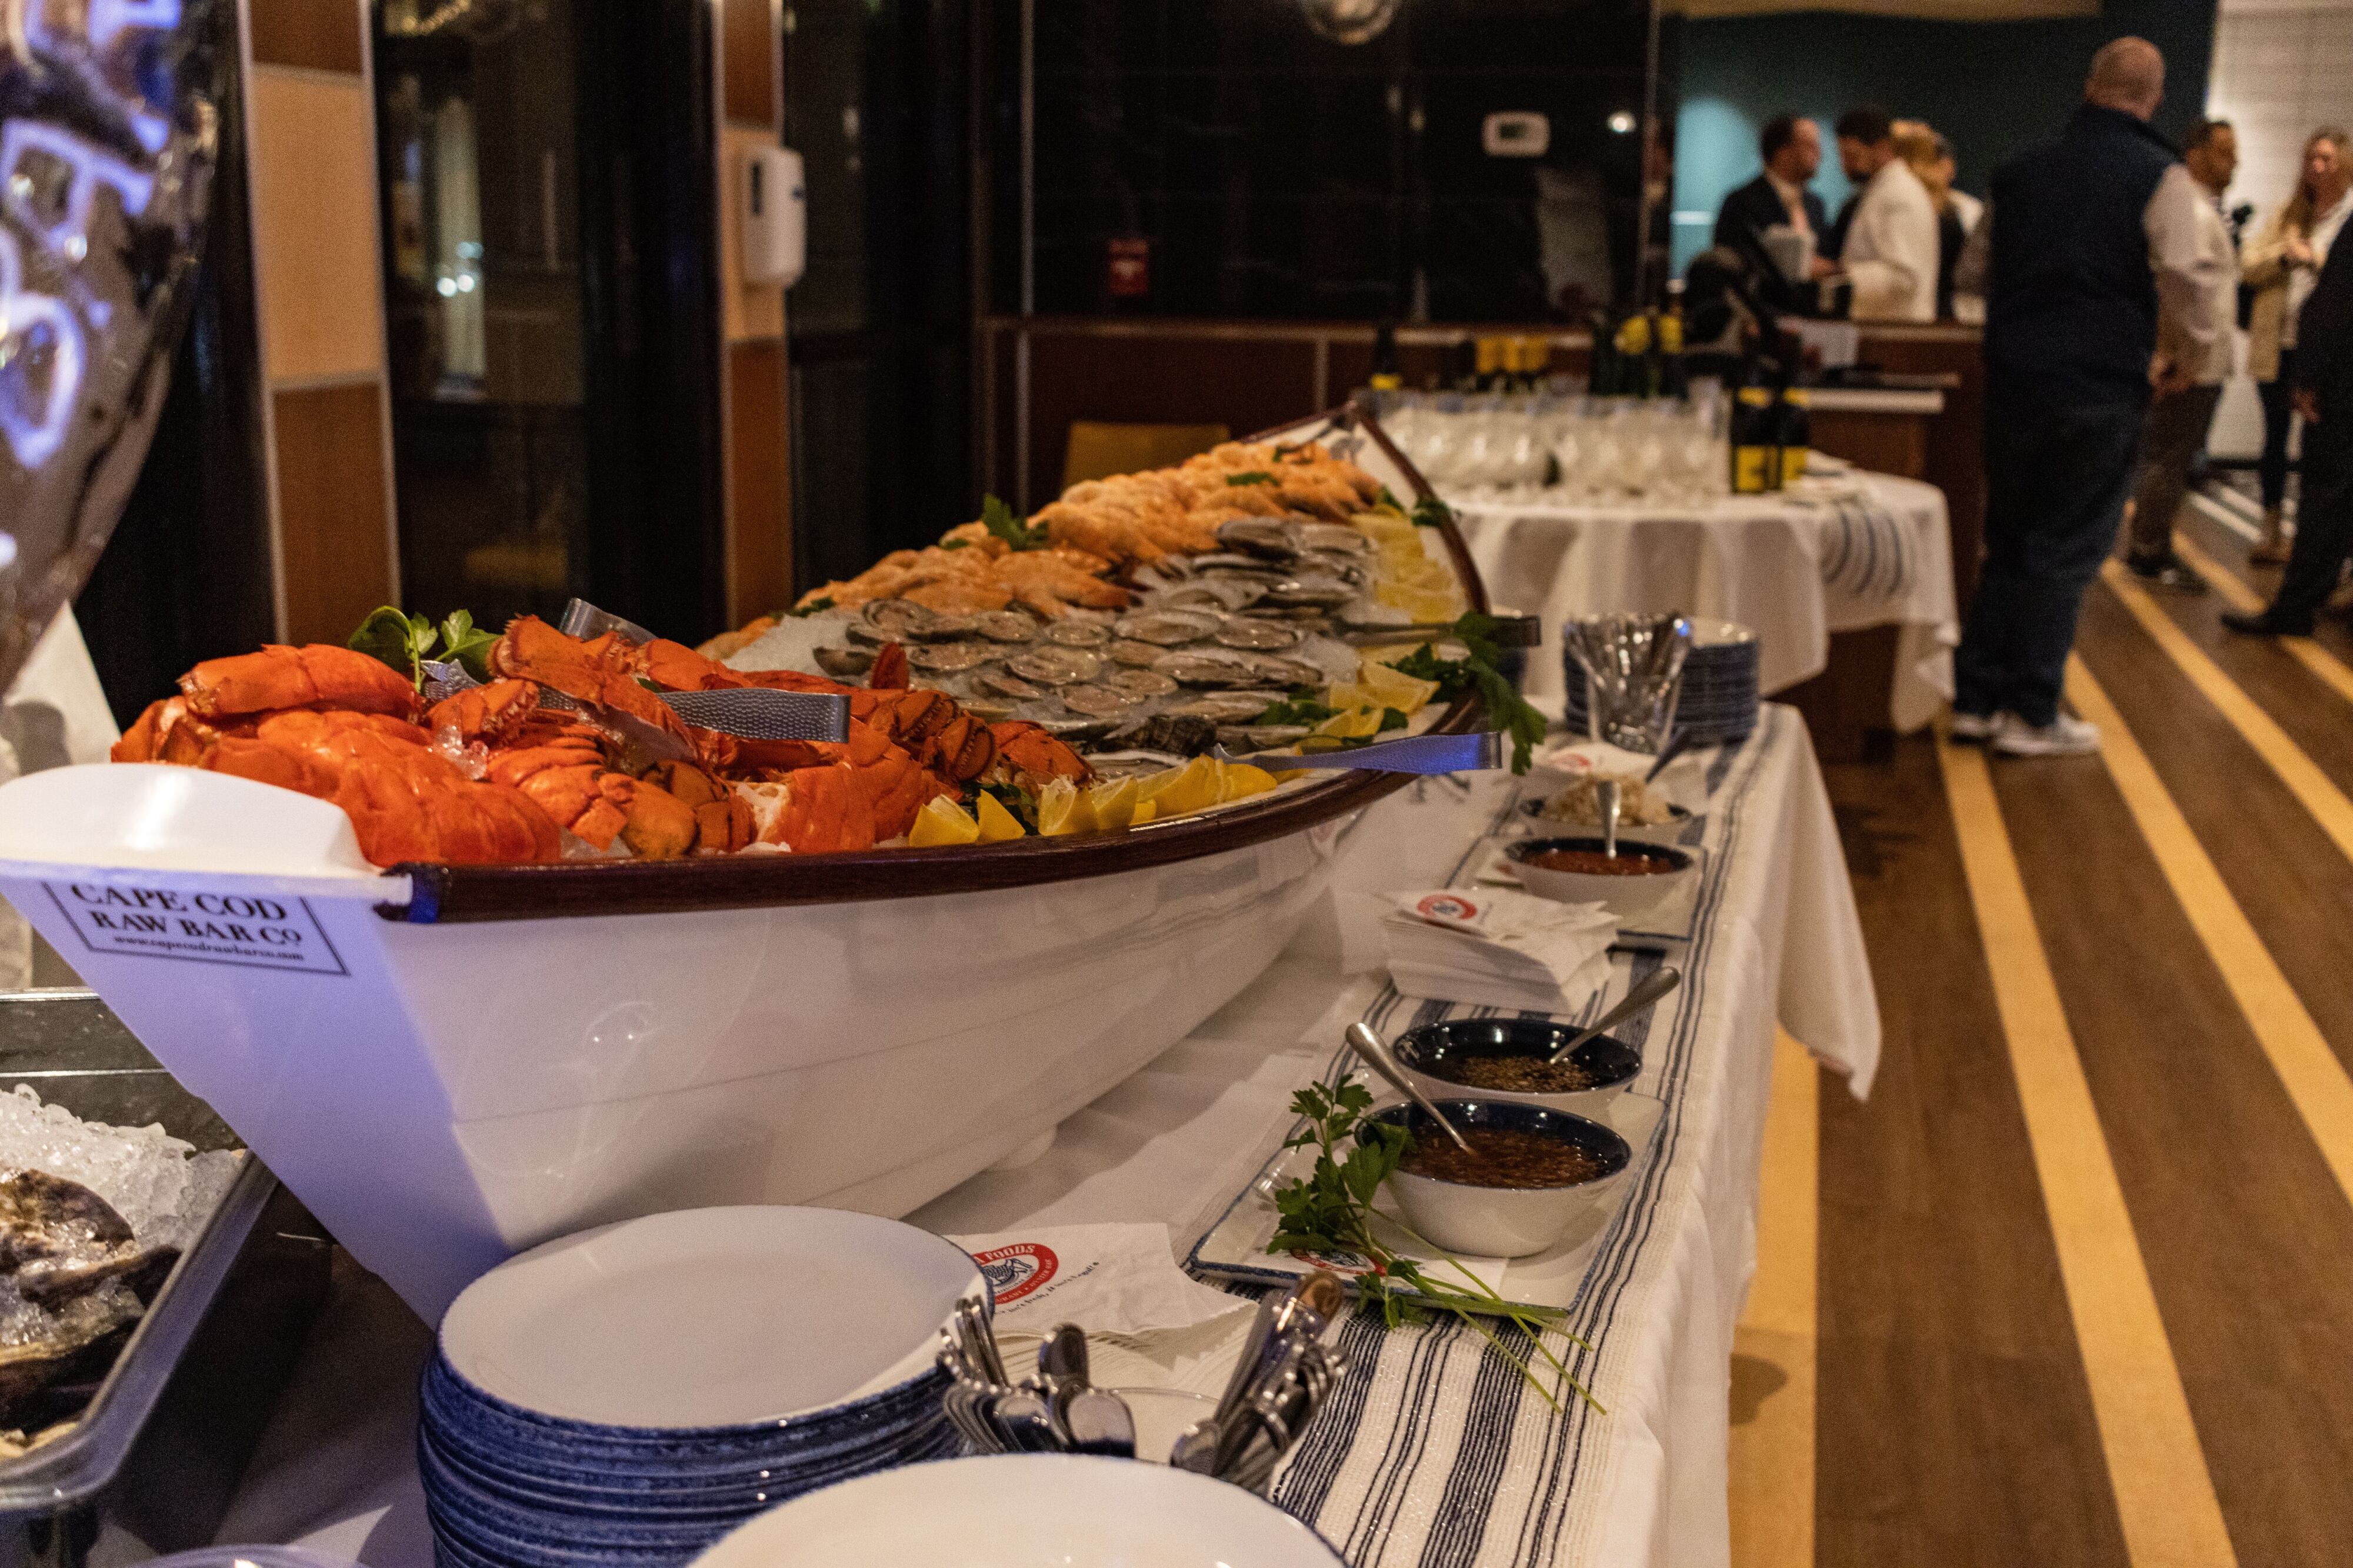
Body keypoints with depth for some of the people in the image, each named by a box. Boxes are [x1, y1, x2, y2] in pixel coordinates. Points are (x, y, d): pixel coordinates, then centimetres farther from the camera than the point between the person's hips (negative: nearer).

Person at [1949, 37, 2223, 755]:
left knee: (2008, 542, 15)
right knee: (2065, 553, 2)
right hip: (2102, 383, -5)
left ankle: (1977, 698, 17)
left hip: (2013, 374, 5)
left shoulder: (2021, 171, 10)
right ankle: (2032, 715, 6)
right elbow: (2184, 279, -14)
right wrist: (2188, 353, 3)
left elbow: (1974, 268, 17)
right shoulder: (2160, 177, -6)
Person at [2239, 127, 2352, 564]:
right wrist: (2283, 254, -11)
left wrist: (2314, 256, -17)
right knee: (2275, 437, 11)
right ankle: (2273, 531, 20)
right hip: (2277, 347, 4)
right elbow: (2249, 267, 6)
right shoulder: (2287, 214, 13)